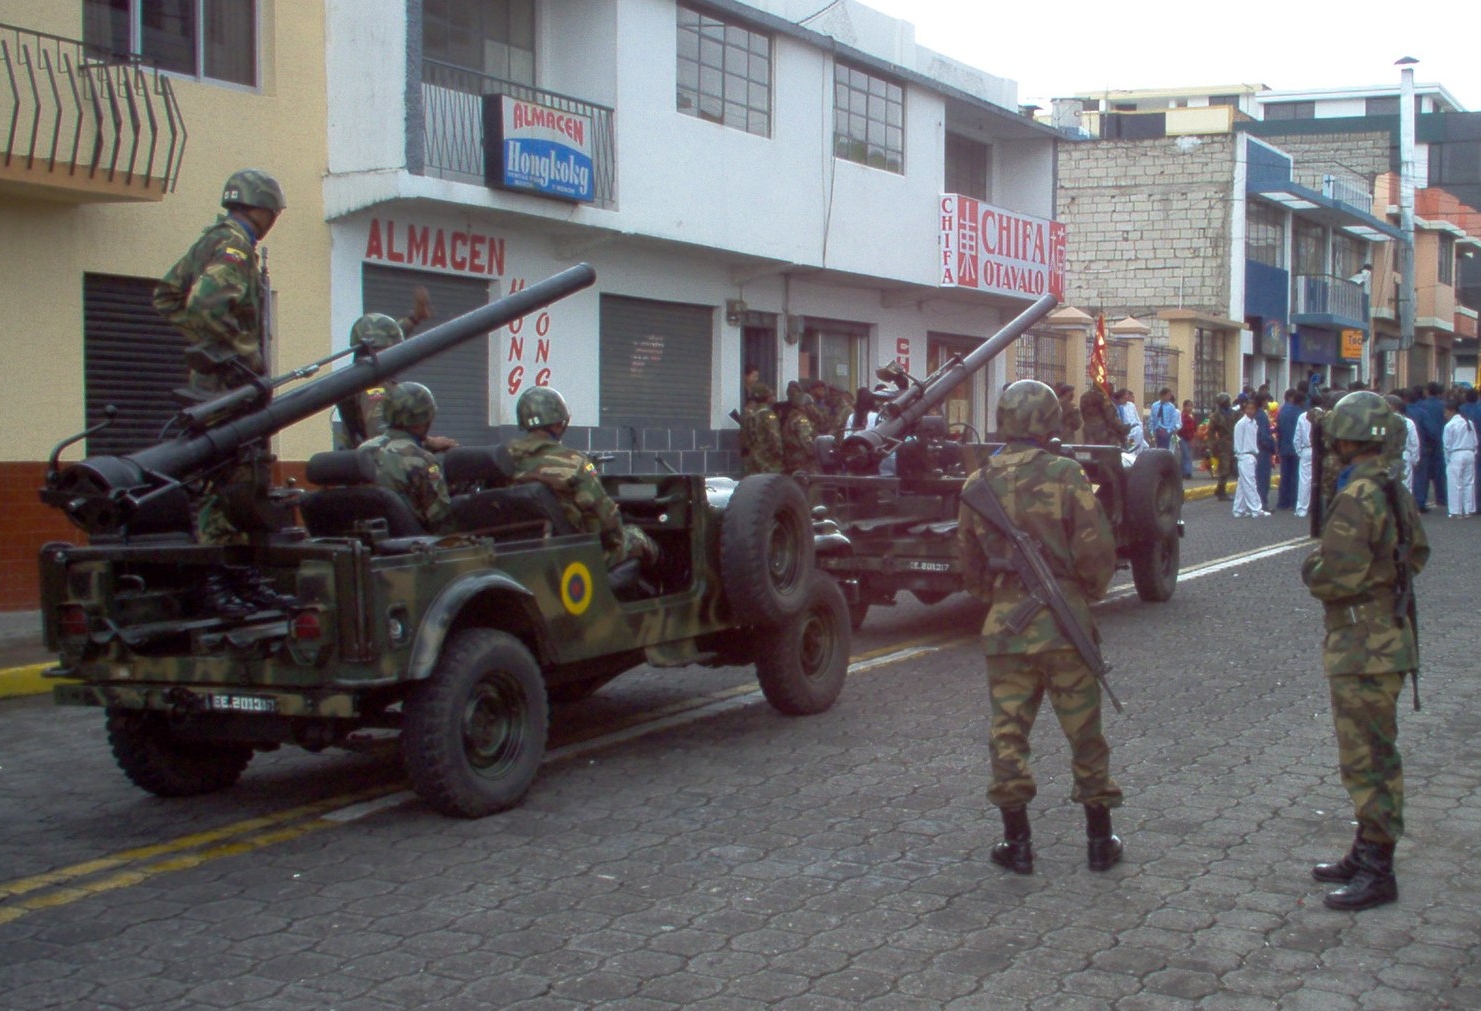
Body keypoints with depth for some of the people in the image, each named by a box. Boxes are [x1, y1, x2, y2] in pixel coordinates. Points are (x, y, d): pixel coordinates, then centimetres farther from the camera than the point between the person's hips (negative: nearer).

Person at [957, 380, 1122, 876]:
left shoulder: (978, 484, 2)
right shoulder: (1065, 476, -9)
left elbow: (970, 565, 12)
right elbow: (1097, 551, -11)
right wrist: (1088, 592, 8)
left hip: (1005, 626, 2)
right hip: (1064, 622, -2)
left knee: (1008, 733, 9)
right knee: (1084, 733, 9)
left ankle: (1017, 844, 11)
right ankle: (1100, 839, 18)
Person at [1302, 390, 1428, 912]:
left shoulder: (1359, 498, -21)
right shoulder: (1396, 491, 10)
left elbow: (1334, 576, -25)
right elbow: (1417, 552, 22)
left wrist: (1310, 567, -6)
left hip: (1363, 646, -10)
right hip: (1388, 632, 10)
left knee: (1368, 758, -4)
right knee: (1368, 755, 18)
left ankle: (1377, 872, 2)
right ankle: (1366, 853, 28)